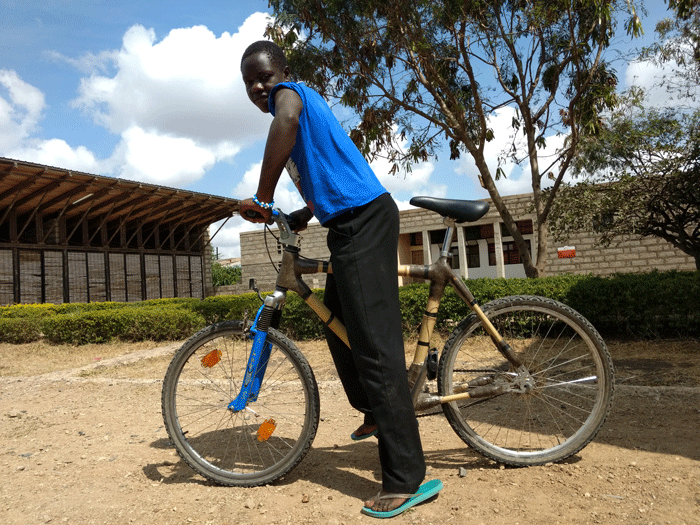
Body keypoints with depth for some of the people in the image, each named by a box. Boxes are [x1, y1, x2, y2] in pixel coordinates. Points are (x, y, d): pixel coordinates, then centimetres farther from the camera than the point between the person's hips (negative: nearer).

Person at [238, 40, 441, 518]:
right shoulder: (300, 104, 27)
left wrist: (262, 198, -23)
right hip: (350, 223, 11)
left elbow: (287, 121, -28)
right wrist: (304, 215, 24)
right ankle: (375, 412, 37)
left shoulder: (291, 90, -1)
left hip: (364, 219, -11)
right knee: (337, 323, 20)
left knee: (374, 345, -13)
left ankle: (408, 478, -7)